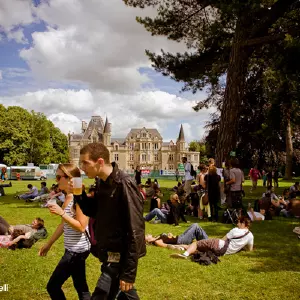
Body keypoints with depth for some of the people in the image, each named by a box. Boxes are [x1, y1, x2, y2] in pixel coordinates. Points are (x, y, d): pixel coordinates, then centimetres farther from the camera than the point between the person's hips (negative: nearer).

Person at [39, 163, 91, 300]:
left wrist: (61, 213, -27)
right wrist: (49, 244, 22)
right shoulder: (68, 197, 8)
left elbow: (81, 227, -23)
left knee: (52, 286, 0)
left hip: (77, 250, -9)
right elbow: (63, 225, 17)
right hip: (75, 249, 9)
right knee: (81, 288, 17)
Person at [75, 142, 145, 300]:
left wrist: (129, 272, -21)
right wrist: (79, 194, -4)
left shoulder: (124, 184, -23)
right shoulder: (102, 183, 4)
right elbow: (94, 212, 15)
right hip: (110, 253, 9)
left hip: (120, 256, -9)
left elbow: (135, 231, -23)